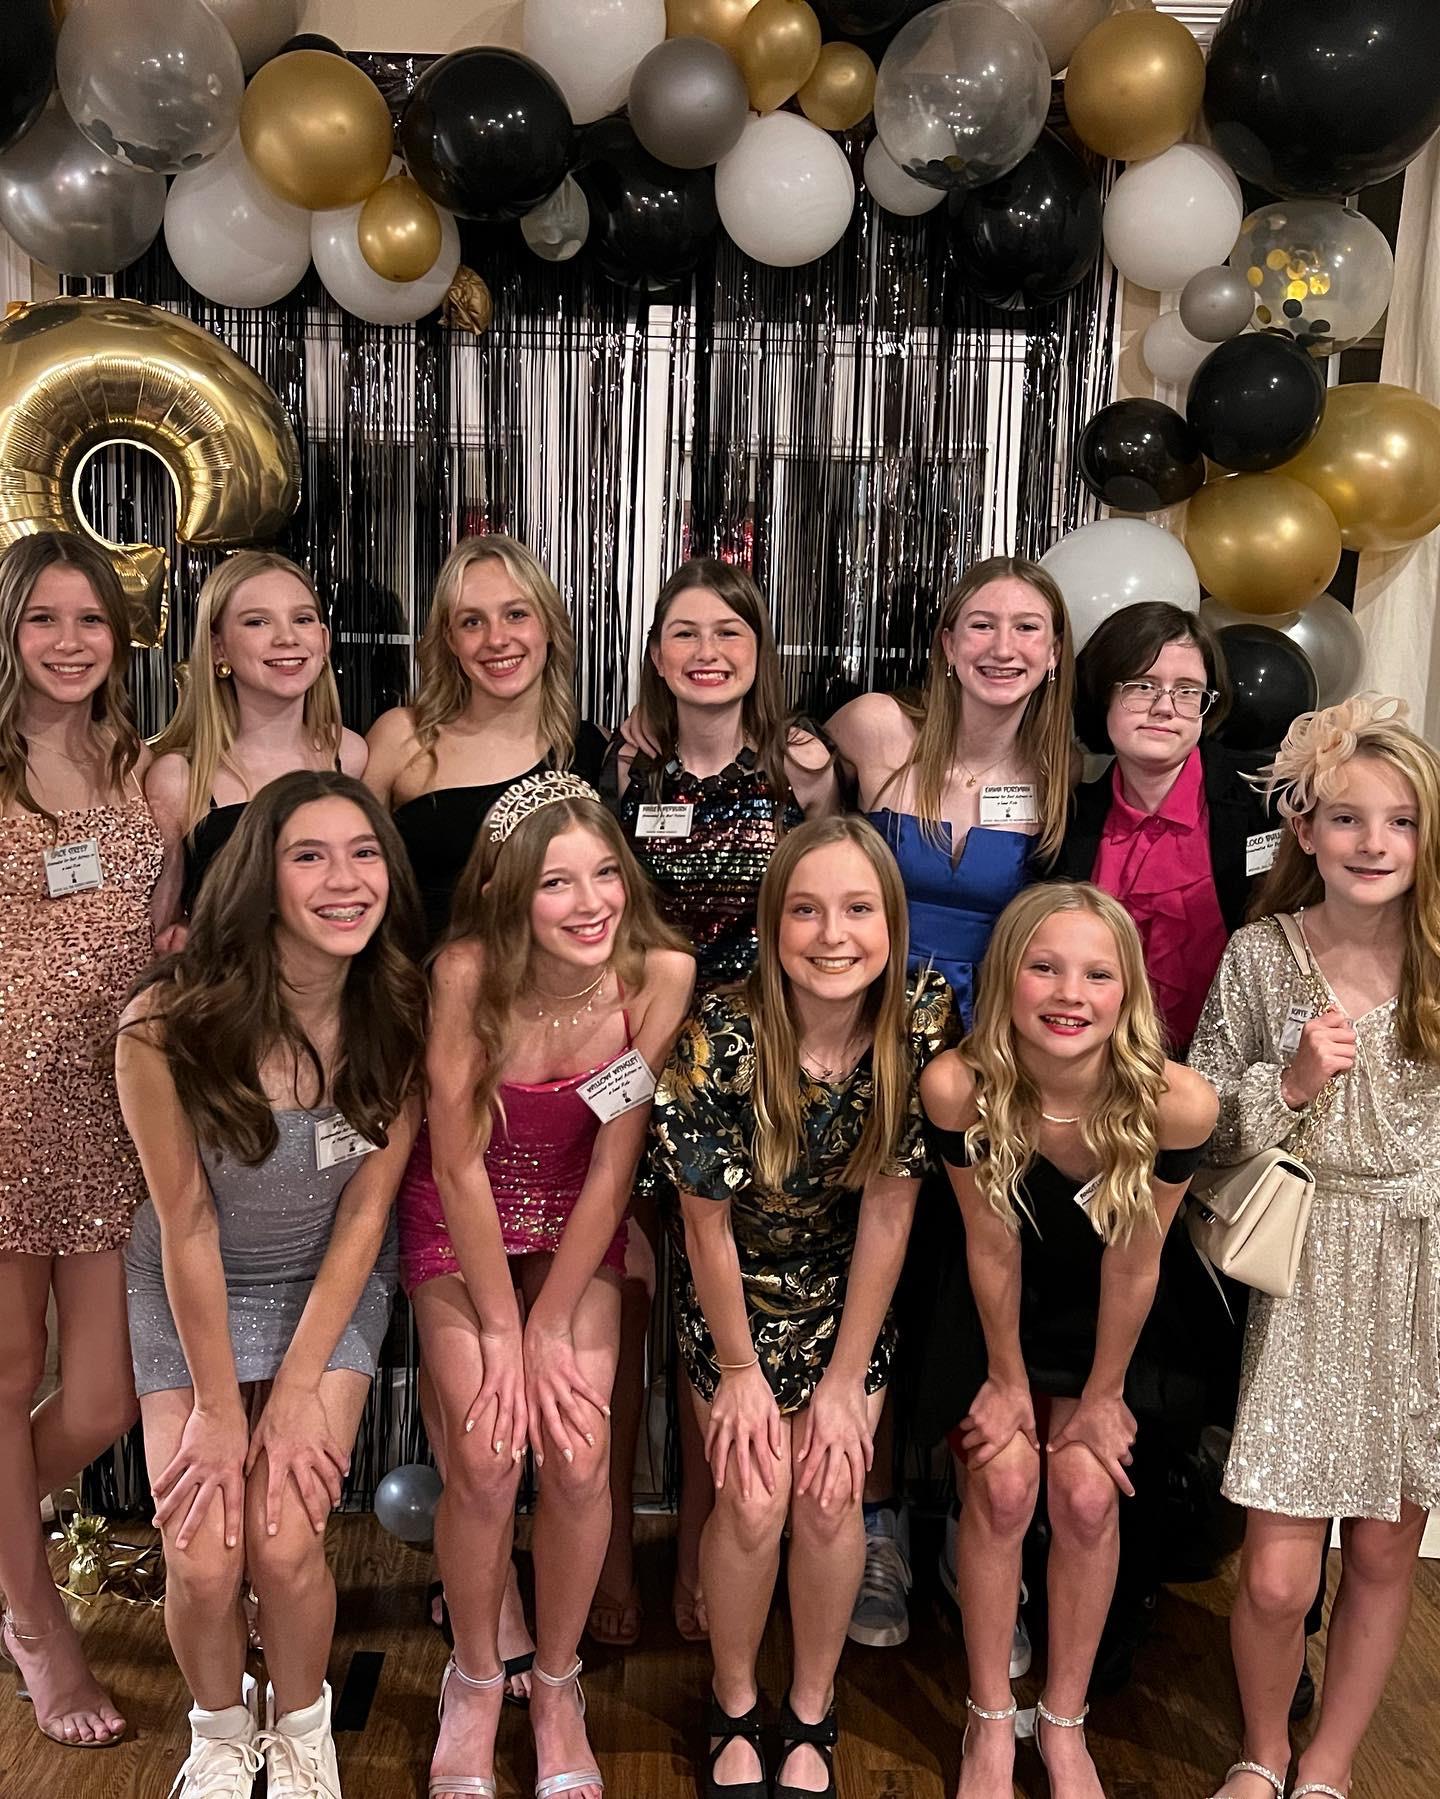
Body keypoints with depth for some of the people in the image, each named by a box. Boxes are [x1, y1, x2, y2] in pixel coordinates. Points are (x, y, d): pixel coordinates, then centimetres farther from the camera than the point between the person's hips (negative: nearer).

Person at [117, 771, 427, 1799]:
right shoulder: (168, 1023, -26)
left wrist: (296, 1398, -12)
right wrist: (217, 1407, -9)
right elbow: (187, 1225, -16)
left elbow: (364, 1213, -12)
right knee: (202, 1560, -8)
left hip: (332, 1282, 1)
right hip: (194, 1290, 0)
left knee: (284, 1545, -12)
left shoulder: (403, 1016, -19)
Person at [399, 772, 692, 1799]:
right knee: (486, 1462, -11)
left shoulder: (660, 973, -23)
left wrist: (550, 1328, -12)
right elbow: (457, 1162, -18)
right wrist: (501, 1334, -13)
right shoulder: (467, 973, -28)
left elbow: (615, 1163, -15)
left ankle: (557, 1683, 19)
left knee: (579, 1459, -10)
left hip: (580, 1223, 1)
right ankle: (476, 1677, 19)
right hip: (464, 1221, -1)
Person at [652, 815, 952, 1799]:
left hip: (848, 1292, 2)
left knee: (832, 1492, -5)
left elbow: (889, 1213, -14)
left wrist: (844, 1381, -10)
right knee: (754, 1497, -8)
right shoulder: (721, 1039, -27)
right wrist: (741, 1371, -6)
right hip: (735, 1291, -1)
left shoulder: (923, 1027, -21)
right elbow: (707, 1222, -14)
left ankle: (812, 1716, 21)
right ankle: (735, 1710, 20)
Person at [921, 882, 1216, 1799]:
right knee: (1004, 1483, -10)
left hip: (1107, 1319, 1)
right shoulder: (960, 1085, -32)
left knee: (1087, 1493, -8)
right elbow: (992, 1247, -18)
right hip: (993, 1311, 0)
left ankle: (1065, 1722, 17)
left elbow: (1133, 1264, -18)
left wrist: (1102, 1397, -6)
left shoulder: (1176, 1102, -32)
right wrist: (1009, 1379, -6)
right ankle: (991, 1721, 14)